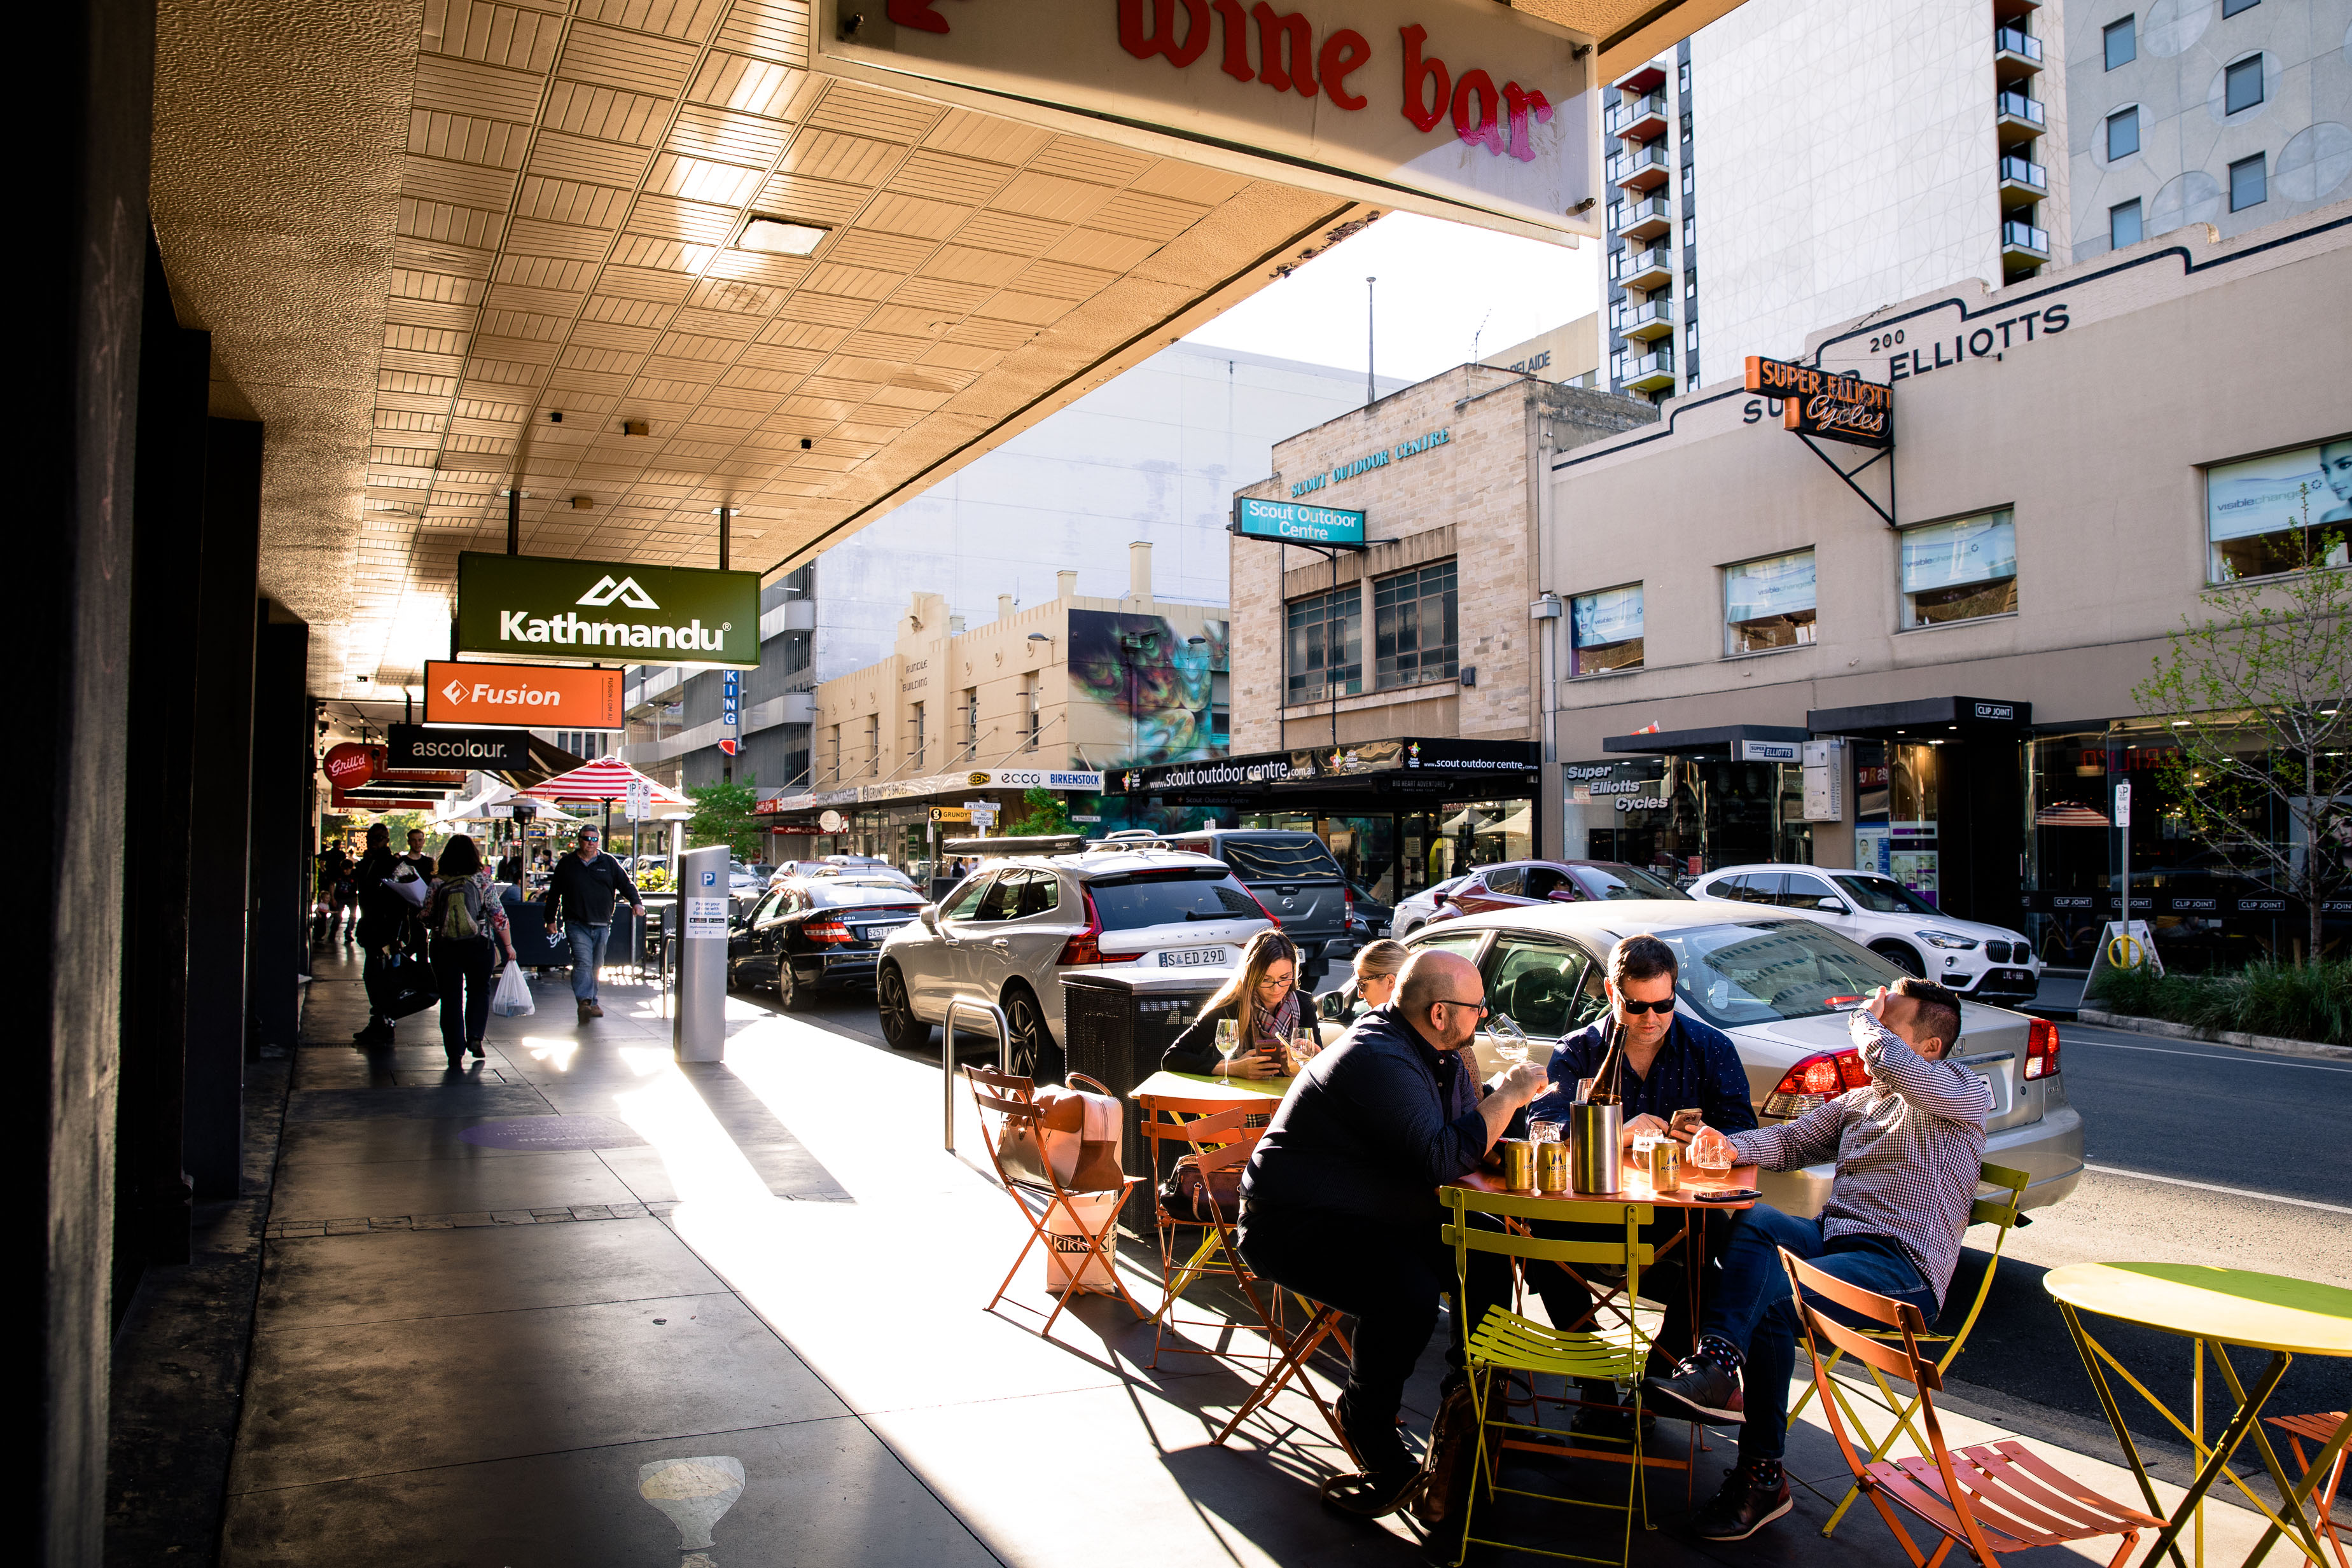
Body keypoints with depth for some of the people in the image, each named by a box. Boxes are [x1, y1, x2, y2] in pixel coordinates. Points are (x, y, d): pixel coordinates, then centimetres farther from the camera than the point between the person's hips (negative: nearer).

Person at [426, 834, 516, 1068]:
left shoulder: (437, 884, -4)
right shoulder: (483, 881, -7)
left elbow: (427, 918, 0)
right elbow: (499, 917, -6)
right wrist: (508, 945, 2)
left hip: (444, 948, 1)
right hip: (479, 946, -1)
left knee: (451, 998, 9)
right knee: (479, 990, 20)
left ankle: (455, 1053, 10)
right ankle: (475, 1036, 5)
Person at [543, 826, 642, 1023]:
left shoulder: (609, 863, 9)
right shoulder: (567, 864, 7)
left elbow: (626, 884, 10)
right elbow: (554, 893, 13)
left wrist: (636, 902, -8)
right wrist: (550, 920, 11)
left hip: (602, 925, 2)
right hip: (577, 924, -2)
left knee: (596, 965, 10)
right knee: (583, 962, -17)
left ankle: (592, 1003, 21)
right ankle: (584, 1002, -27)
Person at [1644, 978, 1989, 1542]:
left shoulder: (1965, 1094, -1)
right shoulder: (1858, 1100, 24)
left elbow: (1888, 1062, -23)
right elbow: (1791, 1140, 18)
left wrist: (1865, 1017, -2)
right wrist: (1732, 1145, -3)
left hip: (1904, 1271, -7)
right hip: (1832, 1238, 7)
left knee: (1770, 1303, -30)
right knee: (1750, 1221, -26)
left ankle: (1762, 1476, -23)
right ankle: (1718, 1362, -37)